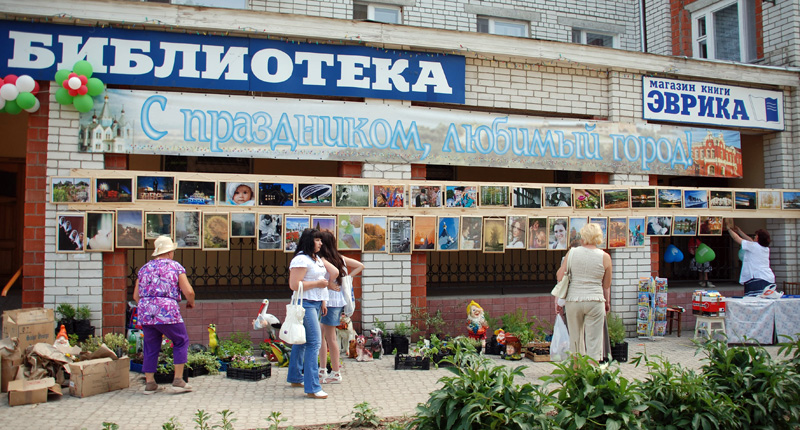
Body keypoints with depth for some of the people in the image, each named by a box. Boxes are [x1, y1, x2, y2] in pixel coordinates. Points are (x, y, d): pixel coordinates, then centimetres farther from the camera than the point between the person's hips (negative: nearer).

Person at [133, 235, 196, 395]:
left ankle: (149, 383, 15)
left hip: (145, 314, 5)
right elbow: (188, 291, -5)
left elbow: (136, 295, 15)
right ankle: (178, 381, 6)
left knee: (151, 348, 14)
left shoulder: (144, 268, 14)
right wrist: (191, 302, 15)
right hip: (168, 312, -4)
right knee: (181, 342, 11)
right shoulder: (175, 267, 1)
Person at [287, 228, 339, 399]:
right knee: (314, 342, -12)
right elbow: (294, 285, -20)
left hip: (316, 304, 10)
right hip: (305, 304, -10)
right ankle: (312, 388, -10)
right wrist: (317, 283, -14)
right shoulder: (301, 260, -14)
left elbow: (335, 273, 16)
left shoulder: (317, 258, 16)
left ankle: (295, 378, 30)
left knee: (302, 341, 17)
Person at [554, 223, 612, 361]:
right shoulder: (604, 257, -2)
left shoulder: (572, 253, 0)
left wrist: (558, 299, 10)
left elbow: (560, 277, 0)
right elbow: (606, 285, 6)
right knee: (593, 341, 4)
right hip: (595, 301, -1)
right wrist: (607, 302, 22)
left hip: (573, 300, 2)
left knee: (575, 339, 14)